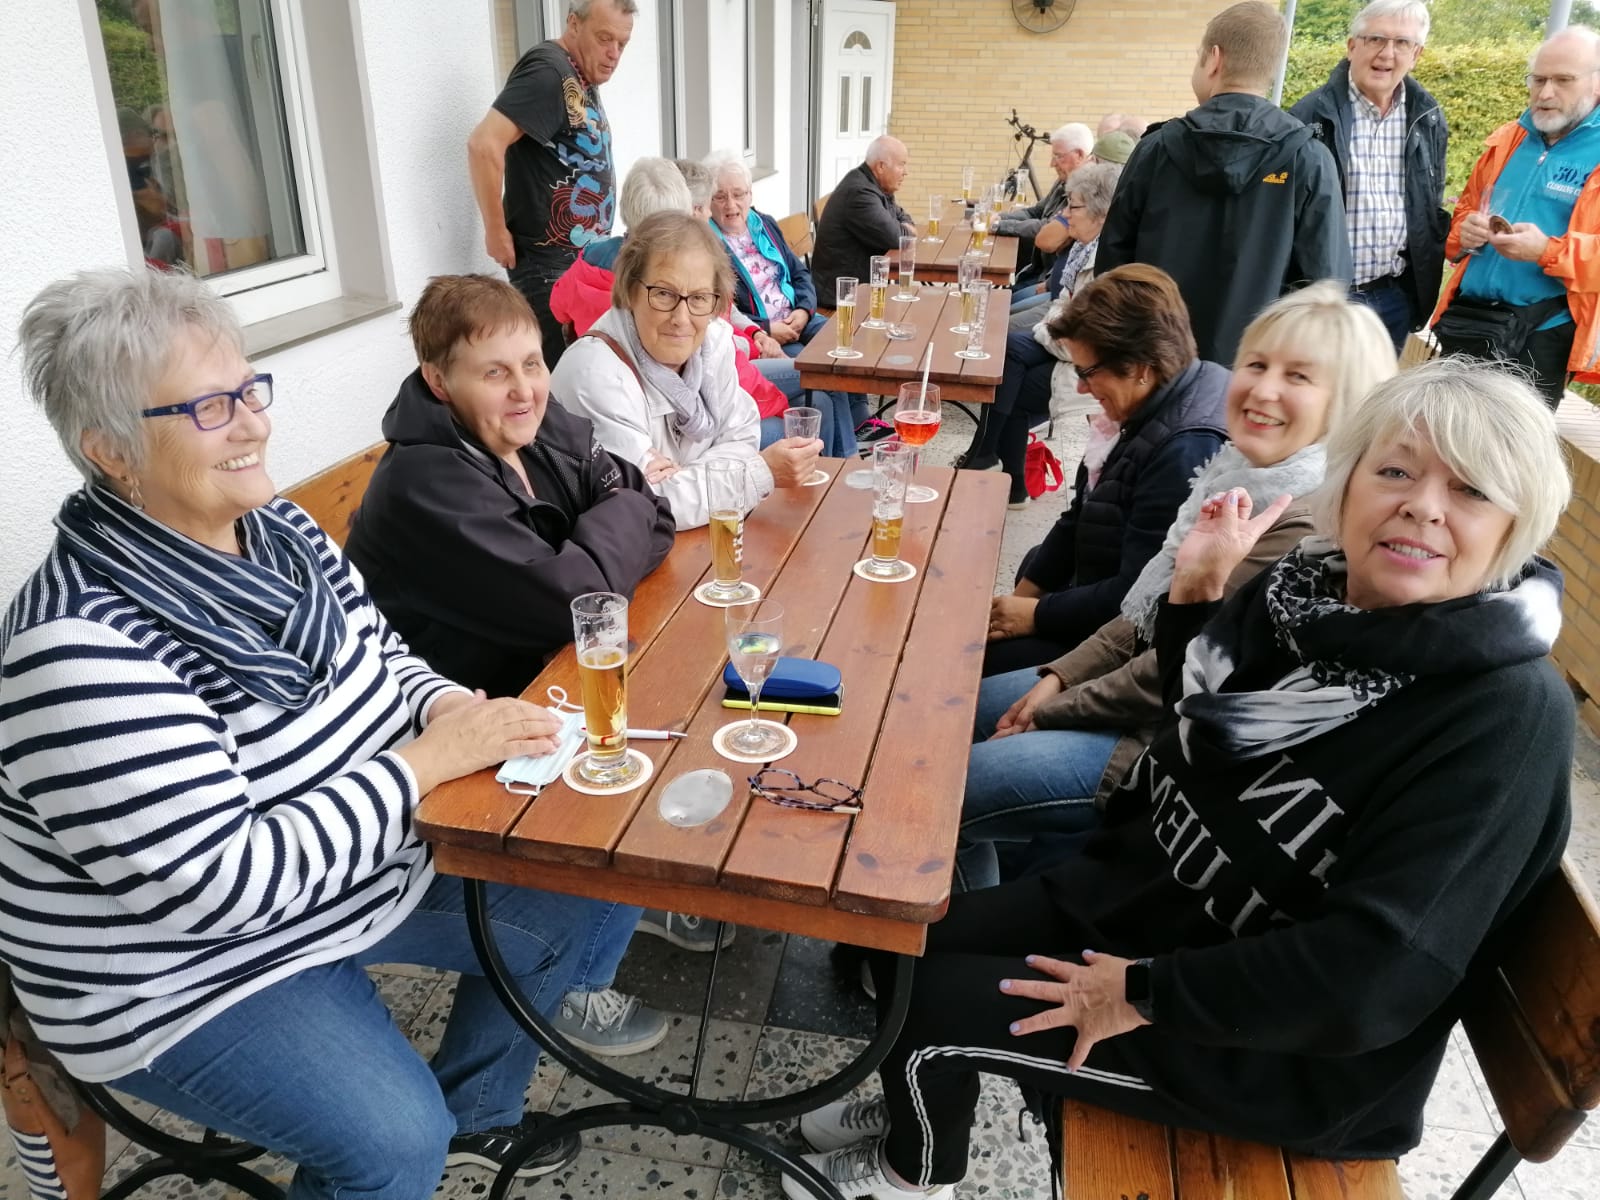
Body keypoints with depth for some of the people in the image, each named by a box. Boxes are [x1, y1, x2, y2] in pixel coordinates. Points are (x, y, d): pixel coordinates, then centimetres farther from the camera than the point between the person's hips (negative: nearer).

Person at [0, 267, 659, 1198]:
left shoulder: (280, 530, -5)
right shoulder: (84, 651, -28)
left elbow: (380, 656, 8)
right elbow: (216, 883, -30)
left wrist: (450, 707, -15)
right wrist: (425, 760, -27)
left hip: (371, 862, 8)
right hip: (189, 973, -7)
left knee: (596, 904, 8)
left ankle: (472, 1112, 31)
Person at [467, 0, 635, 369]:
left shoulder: (582, 78, 13)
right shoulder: (549, 71, -16)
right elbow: (484, 144, -26)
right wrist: (496, 232, -20)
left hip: (586, 256, 9)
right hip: (549, 262, -9)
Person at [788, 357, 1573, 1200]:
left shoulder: (1510, 718, -25)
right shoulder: (1306, 592, -6)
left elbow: (1375, 977, -29)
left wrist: (1148, 992, -22)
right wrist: (1194, 591, -3)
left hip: (1286, 1046, -6)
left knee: (926, 998, -8)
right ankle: (919, 1107, 38)